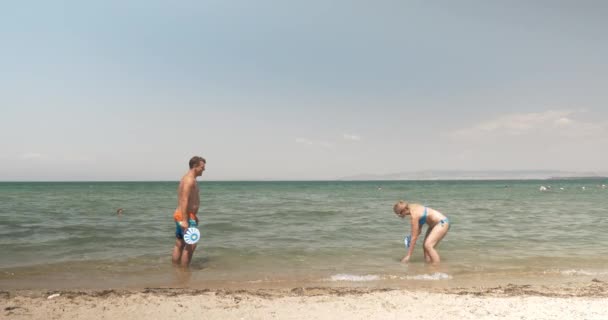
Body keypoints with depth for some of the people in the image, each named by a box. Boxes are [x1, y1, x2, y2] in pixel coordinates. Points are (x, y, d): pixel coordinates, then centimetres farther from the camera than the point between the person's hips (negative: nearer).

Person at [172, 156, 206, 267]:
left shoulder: (187, 178, 16)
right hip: (185, 216, -10)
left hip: (179, 215, 10)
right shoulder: (190, 180, -17)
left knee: (179, 245, 14)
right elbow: (184, 201, -25)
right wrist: (185, 221, -29)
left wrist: (193, 215, 29)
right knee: (191, 245, -6)